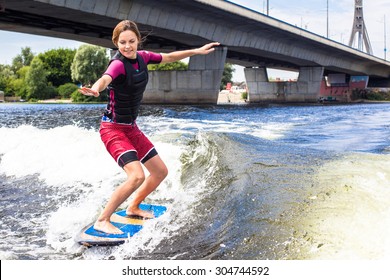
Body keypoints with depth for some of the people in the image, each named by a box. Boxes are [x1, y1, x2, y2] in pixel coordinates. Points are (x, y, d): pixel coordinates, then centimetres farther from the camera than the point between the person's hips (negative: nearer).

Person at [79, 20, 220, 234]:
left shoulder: (142, 57, 1)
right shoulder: (118, 64, -22)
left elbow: (169, 58, 18)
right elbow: (105, 78, -45)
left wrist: (197, 51, 23)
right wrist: (95, 89, -67)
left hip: (131, 128, 8)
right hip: (113, 129, -8)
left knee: (161, 171, 14)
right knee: (137, 176, -26)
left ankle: (133, 208, 33)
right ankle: (102, 221, -13)